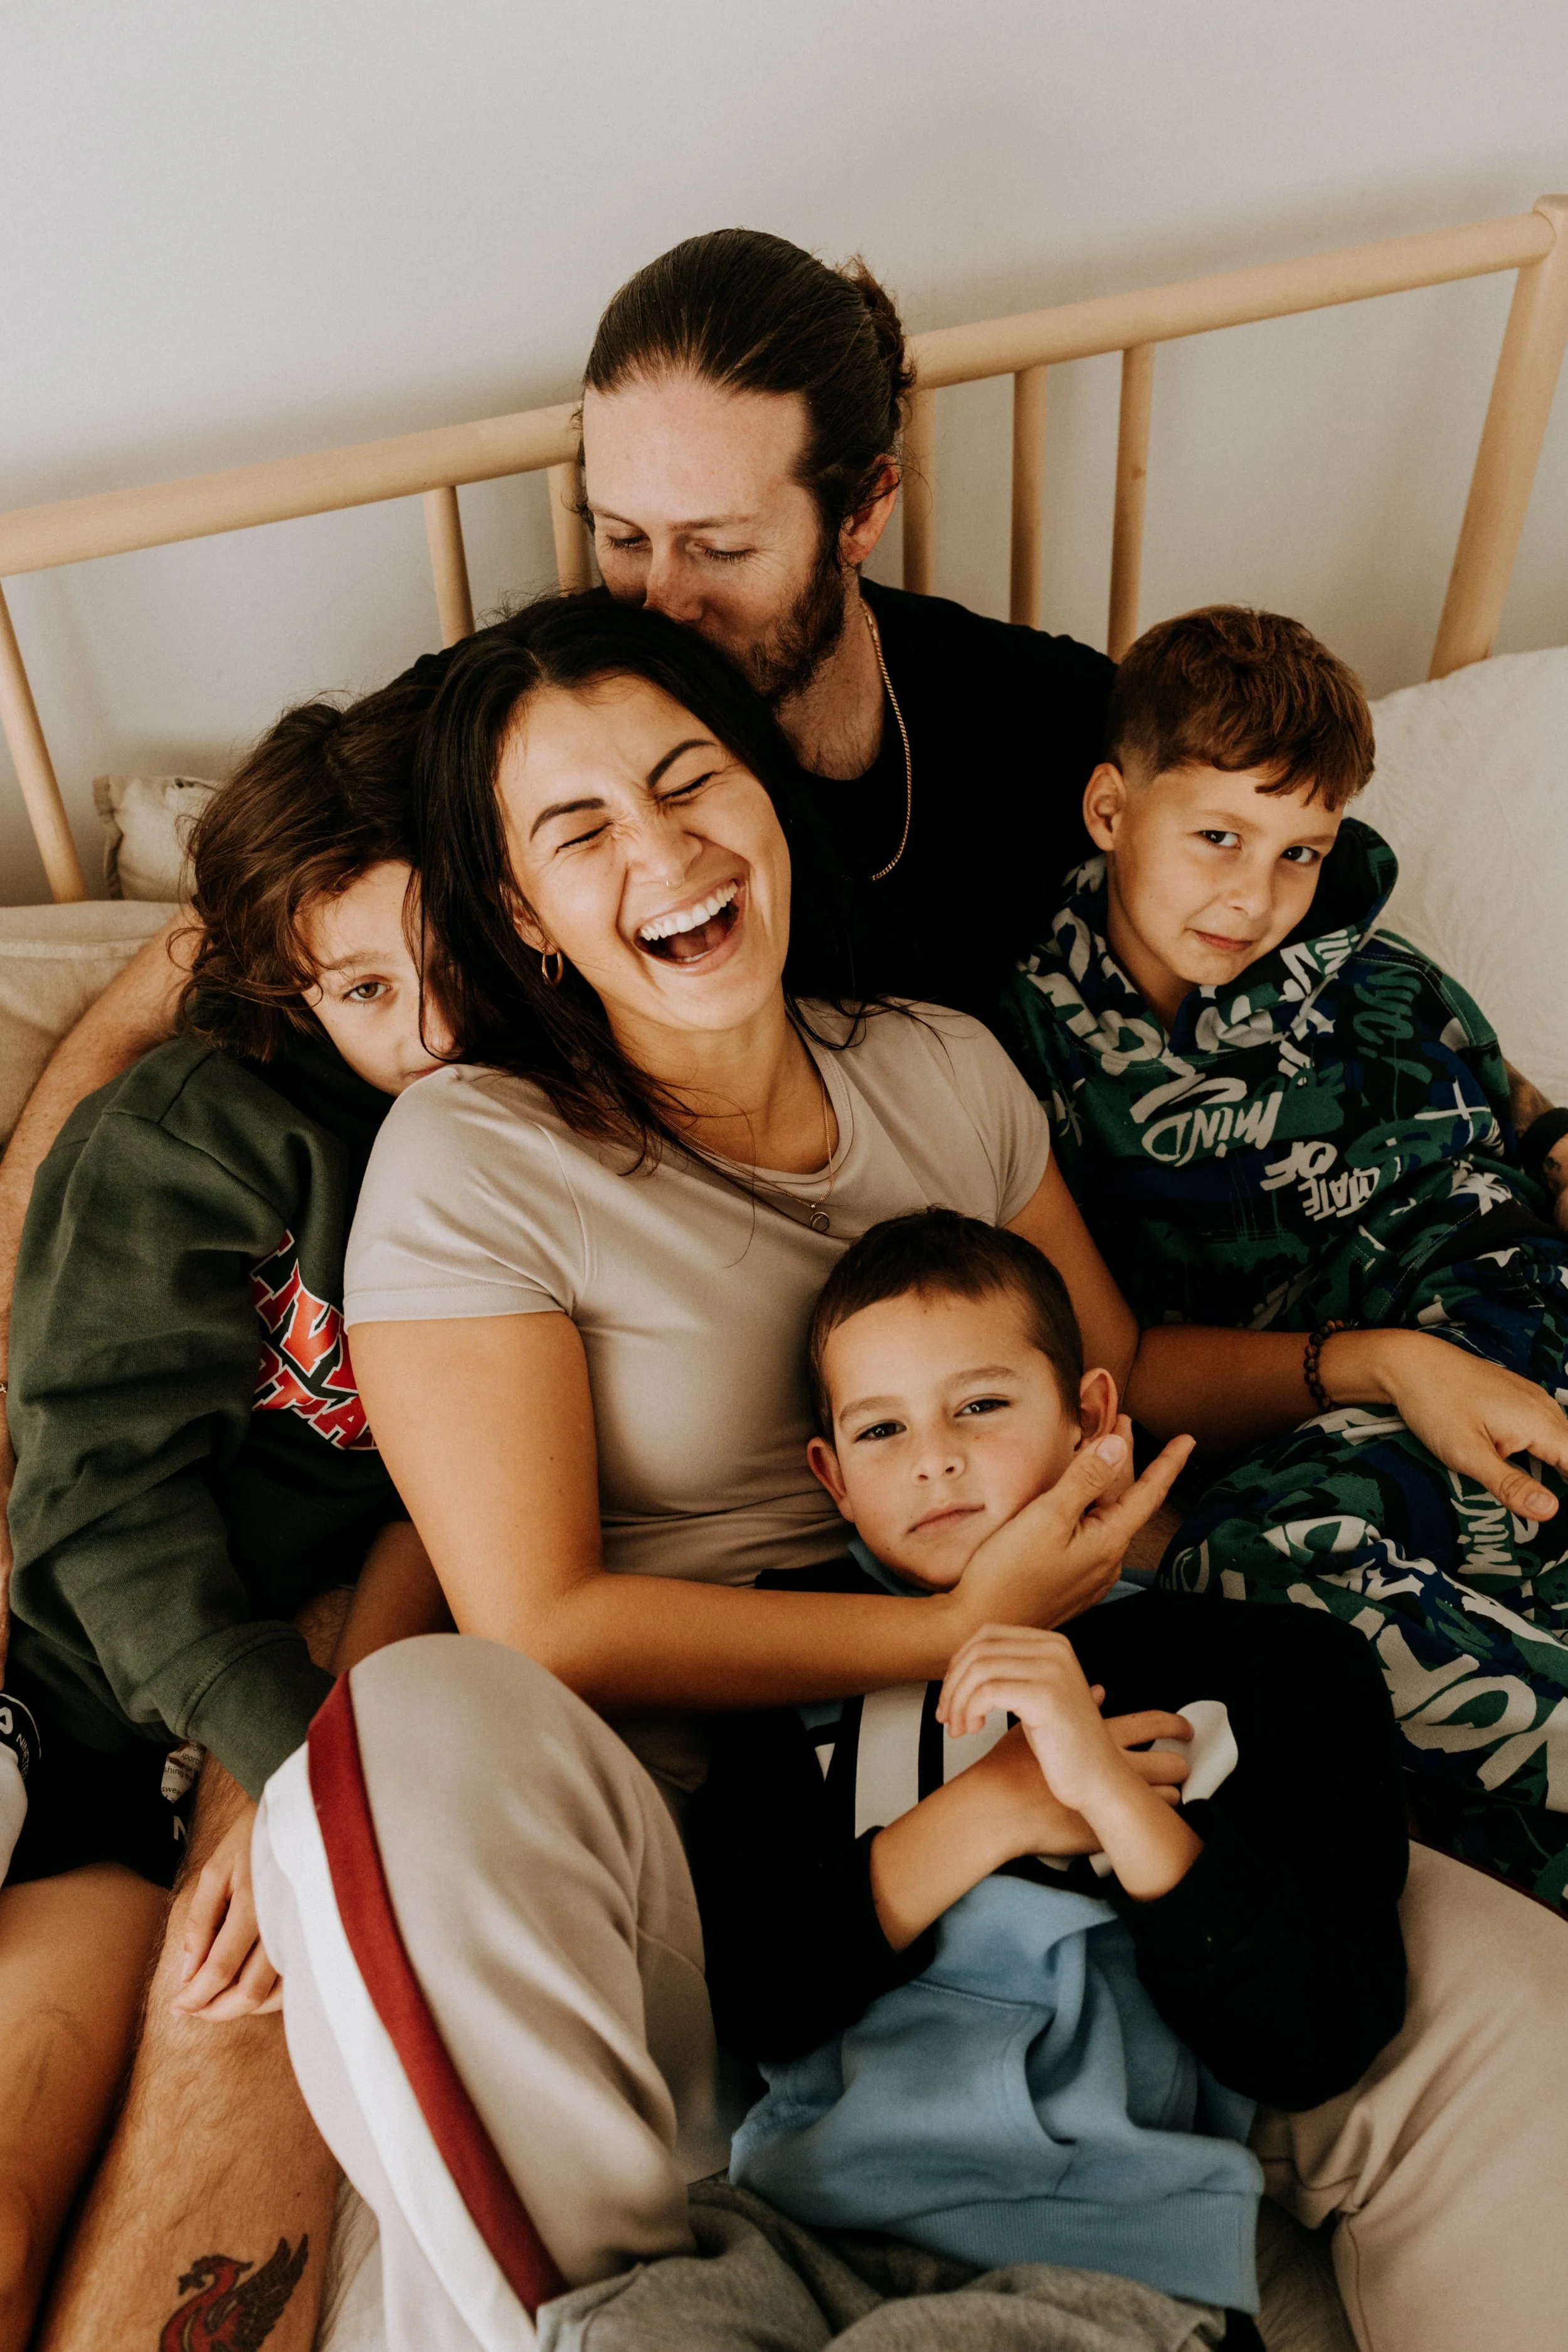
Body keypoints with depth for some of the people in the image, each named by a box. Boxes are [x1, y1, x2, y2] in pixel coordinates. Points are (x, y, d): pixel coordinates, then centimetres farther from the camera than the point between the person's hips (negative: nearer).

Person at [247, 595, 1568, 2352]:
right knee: (416, 1736, -37)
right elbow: (539, 1631, -13)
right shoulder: (471, 1164, -8)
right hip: (680, 1821, -3)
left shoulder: (947, 1071, 8)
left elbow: (1114, 1372, 21)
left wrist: (1380, 1356, 8)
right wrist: (961, 1631, -16)